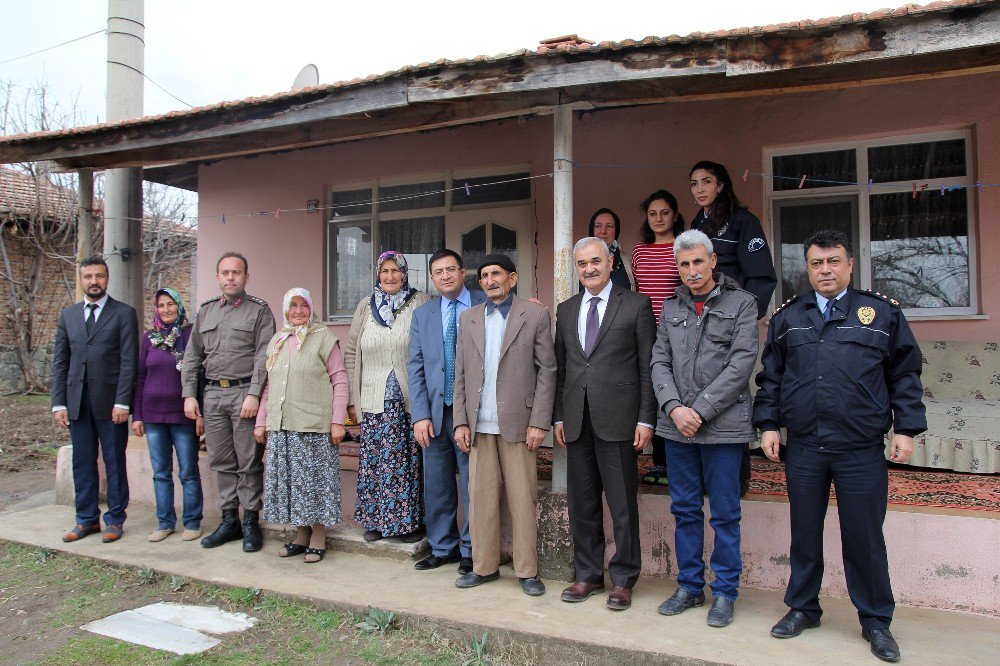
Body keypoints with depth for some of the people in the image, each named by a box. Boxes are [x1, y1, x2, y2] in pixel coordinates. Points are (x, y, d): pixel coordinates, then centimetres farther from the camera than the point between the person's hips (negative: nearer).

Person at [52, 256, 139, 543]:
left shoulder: (124, 313, -1)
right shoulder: (68, 315, 12)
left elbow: (129, 361, -7)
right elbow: (59, 361, 10)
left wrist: (122, 402, -13)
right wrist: (58, 403, 3)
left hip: (110, 401, -4)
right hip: (77, 401, 4)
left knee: (115, 463, 4)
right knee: (82, 463, 10)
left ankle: (115, 520, 14)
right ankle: (87, 519, 22)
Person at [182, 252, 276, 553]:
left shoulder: (259, 310, 1)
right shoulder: (206, 311, 16)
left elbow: (263, 356, -7)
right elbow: (192, 356, 16)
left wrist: (254, 395, -16)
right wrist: (189, 394, 8)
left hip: (244, 393, -5)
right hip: (213, 394, 5)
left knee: (249, 462, -1)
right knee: (222, 461, 10)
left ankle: (251, 522, 8)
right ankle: (229, 520, 19)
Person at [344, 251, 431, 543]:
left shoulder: (421, 303, 1)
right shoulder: (366, 306, 9)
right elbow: (351, 353, 11)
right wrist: (352, 399, 7)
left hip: (410, 399, -2)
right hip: (375, 400, 2)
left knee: (409, 460, 3)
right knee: (374, 460, 5)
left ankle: (409, 520, 17)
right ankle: (375, 519, 21)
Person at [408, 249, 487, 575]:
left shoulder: (485, 306, -1)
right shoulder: (422, 315, 10)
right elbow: (415, 367, 6)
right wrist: (420, 415, -2)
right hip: (435, 412, 4)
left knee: (473, 484, 5)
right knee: (436, 485, 12)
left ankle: (472, 551, 21)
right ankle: (443, 547, 29)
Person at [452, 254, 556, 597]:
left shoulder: (535, 315, 2)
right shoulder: (469, 318, 13)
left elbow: (547, 371, -2)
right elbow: (460, 374, 11)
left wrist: (539, 422, -8)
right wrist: (460, 421, 4)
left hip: (517, 423, -3)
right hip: (479, 425, 3)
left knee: (523, 500, 2)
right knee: (481, 498, 7)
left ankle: (527, 571, 14)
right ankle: (484, 566, 20)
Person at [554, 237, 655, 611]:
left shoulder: (636, 305, 1)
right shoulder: (566, 310, 14)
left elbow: (647, 366, -2)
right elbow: (560, 367, 15)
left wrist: (646, 419, -7)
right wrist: (558, 417, 10)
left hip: (618, 420, -4)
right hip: (577, 421, 5)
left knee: (623, 506, 4)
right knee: (582, 503, 12)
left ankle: (623, 579, 19)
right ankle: (588, 575, 26)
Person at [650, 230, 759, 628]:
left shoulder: (741, 303, 0)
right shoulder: (671, 307, 12)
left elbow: (742, 363, -9)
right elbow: (660, 363, 7)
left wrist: (700, 410, -13)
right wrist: (674, 408, -9)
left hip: (723, 426, -4)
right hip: (677, 426, 4)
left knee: (724, 514, 5)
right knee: (685, 510, 13)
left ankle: (724, 593, 20)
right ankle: (689, 586, 26)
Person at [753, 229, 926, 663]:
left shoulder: (883, 313, 5)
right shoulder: (787, 318, 10)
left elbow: (906, 376, 6)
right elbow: (770, 377, 12)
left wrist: (906, 428, -1)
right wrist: (768, 424, 4)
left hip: (862, 449, -2)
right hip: (802, 448, 2)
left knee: (865, 538, 6)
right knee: (804, 534, 12)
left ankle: (876, 621, 24)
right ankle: (802, 608, 29)